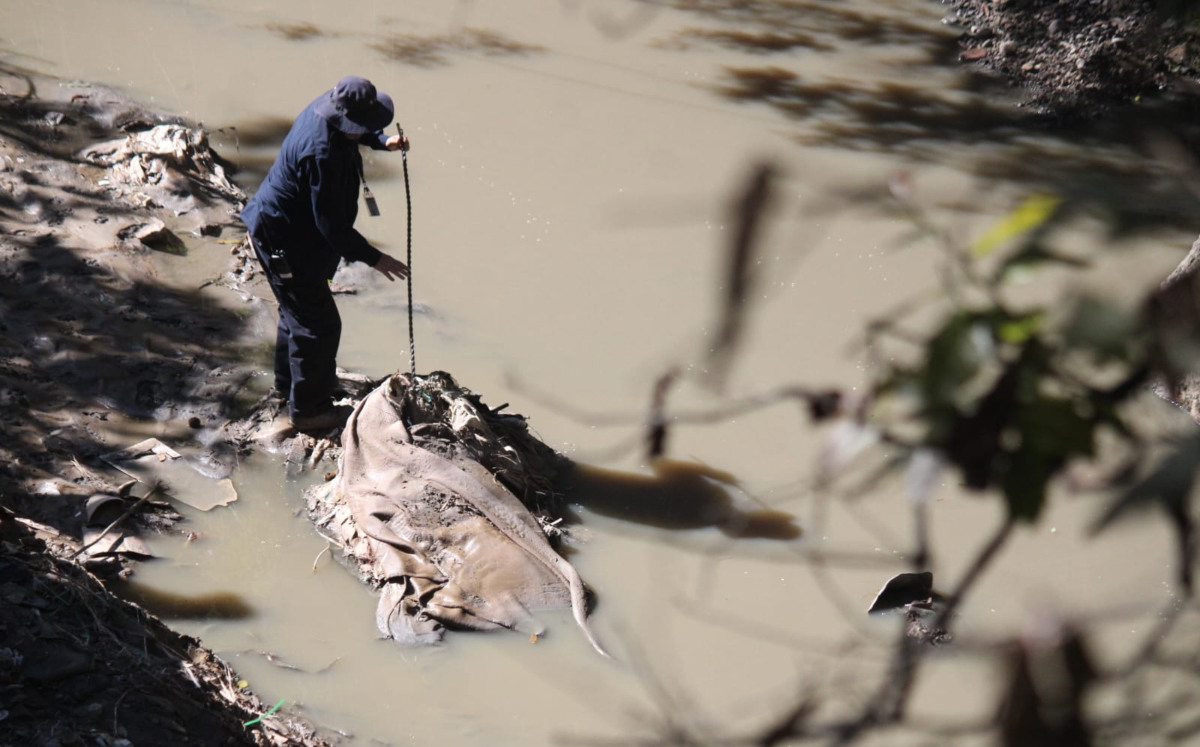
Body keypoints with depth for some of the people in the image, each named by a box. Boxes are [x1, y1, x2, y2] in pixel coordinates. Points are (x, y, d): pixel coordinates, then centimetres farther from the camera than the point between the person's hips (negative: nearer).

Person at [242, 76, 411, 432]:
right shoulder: (322, 153, -36)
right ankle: (307, 409, 17)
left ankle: (288, 381, 49)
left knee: (298, 309, 28)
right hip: (286, 244, -10)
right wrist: (374, 258, -24)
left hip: (274, 226, 10)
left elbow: (359, 132, 20)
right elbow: (332, 225, -30)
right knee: (320, 324, 2)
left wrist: (385, 142, 2)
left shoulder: (325, 110, -8)